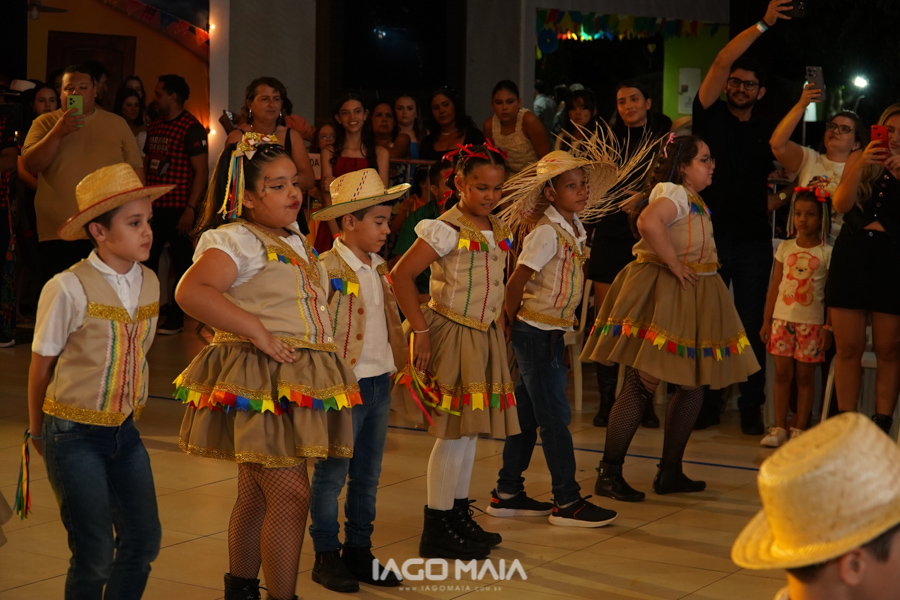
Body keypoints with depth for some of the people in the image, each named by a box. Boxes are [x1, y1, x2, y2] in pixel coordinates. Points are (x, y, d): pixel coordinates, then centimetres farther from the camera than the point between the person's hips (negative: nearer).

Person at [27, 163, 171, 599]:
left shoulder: (149, 283, 0)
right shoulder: (69, 289, -15)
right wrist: (37, 429, 7)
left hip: (124, 430, 6)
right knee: (95, 554, -4)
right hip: (74, 433, -5)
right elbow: (41, 364, -4)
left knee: (143, 540, 7)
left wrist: (131, 413, 15)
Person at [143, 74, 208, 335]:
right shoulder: (154, 127, 15)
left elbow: (201, 172, -13)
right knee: (146, 261, 7)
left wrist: (190, 209, -19)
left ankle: (175, 318, 9)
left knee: (181, 263, 1)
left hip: (179, 209, -7)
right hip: (153, 206, 7)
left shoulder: (192, 128, -8)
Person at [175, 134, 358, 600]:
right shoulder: (235, 239, -12)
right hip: (258, 381, -8)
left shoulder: (293, 238, 17)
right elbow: (191, 291, -28)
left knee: (257, 493, 16)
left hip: (296, 384, 8)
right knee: (291, 492, -11)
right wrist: (258, 334, -26)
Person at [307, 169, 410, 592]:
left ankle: (359, 550, 24)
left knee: (368, 475, 13)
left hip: (379, 382, 8)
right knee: (332, 474, 2)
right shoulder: (326, 270, -14)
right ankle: (326, 556, 13)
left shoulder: (379, 269, 12)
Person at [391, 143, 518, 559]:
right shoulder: (446, 229, -14)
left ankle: (459, 517, 25)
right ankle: (436, 531, 4)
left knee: (469, 431, 14)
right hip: (451, 334, -8)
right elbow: (401, 275, -18)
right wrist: (421, 330, -19)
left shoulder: (498, 231, 9)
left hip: (484, 338, 8)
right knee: (453, 435, -5)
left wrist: (501, 334, 13)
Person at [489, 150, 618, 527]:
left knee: (527, 415, 14)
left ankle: (507, 494, 22)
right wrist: (514, 326, -6)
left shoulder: (575, 228, 8)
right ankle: (567, 502, 5)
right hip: (537, 333, -9)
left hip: (552, 333, 9)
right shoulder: (547, 233, -18)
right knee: (555, 418, -2)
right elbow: (515, 284, -18)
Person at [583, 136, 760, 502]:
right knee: (642, 384, -9)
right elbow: (648, 221, -34)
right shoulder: (673, 193, -13)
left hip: (692, 297, 10)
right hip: (662, 291, -10)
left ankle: (670, 472, 18)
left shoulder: (694, 199, 18)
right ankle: (609, 474, -3)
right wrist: (674, 265, -25)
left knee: (694, 385, 9)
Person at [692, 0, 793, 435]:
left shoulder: (766, 131, 13)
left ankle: (751, 409, 8)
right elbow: (721, 62, -8)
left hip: (753, 240, 2)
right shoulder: (710, 115, 4)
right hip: (710, 234, -2)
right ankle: (706, 404, 10)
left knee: (752, 325, 3)